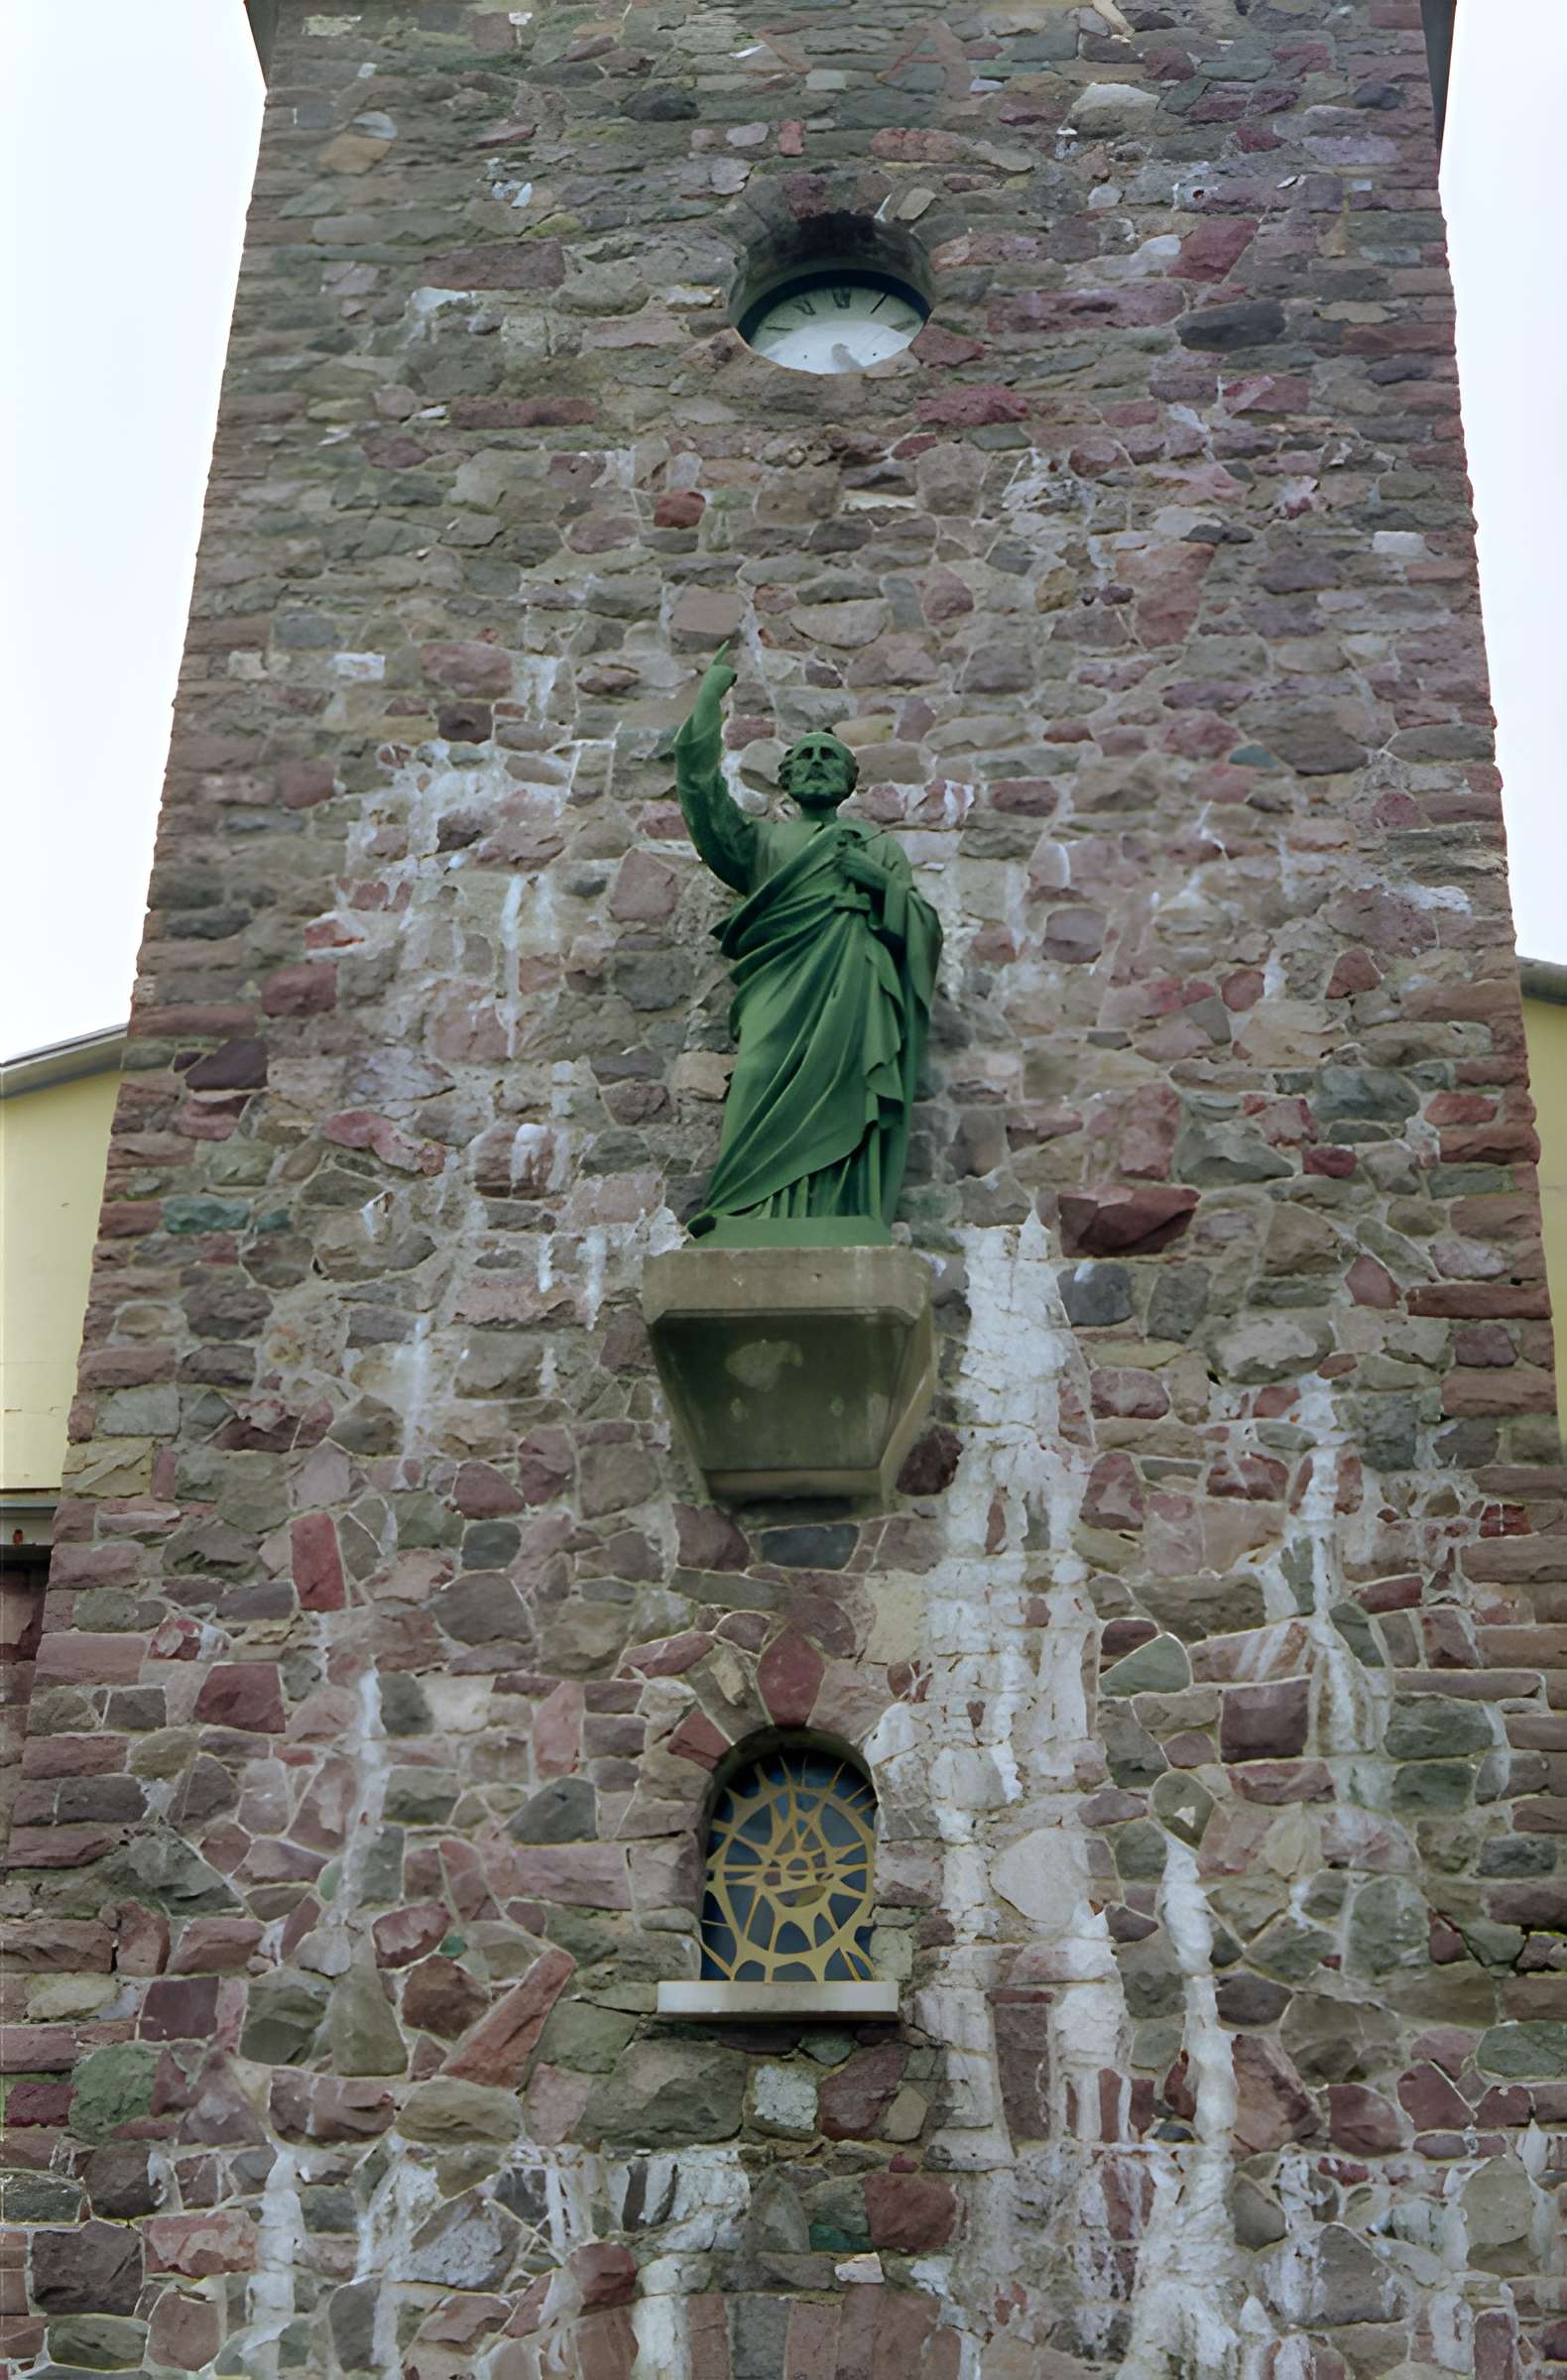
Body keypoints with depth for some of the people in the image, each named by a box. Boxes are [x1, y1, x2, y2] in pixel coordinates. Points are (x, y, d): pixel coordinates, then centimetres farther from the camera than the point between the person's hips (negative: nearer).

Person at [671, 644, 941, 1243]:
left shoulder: (877, 845, 30)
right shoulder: (762, 839, 30)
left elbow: (927, 929, 21)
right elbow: (699, 786, 18)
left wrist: (883, 884, 3)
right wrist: (711, 697, 19)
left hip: (855, 990, 0)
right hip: (782, 986, 0)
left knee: (840, 1121, -18)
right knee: (771, 1107, -24)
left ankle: (841, 1258, -31)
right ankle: (759, 1244, -35)